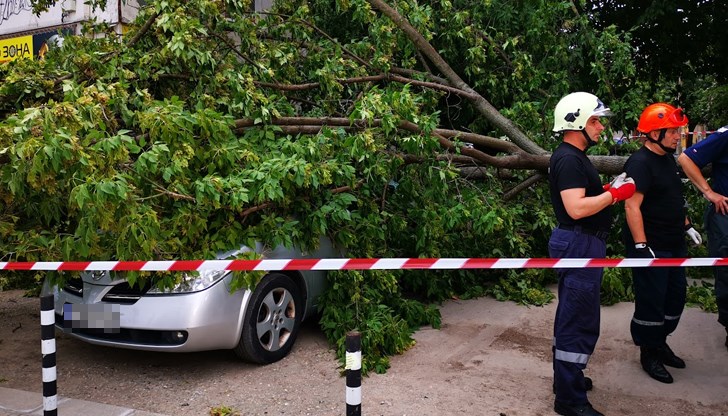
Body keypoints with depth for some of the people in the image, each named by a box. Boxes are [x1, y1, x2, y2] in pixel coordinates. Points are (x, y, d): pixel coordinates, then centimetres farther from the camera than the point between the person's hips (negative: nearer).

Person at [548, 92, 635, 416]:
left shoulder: (575, 156, 15)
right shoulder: (568, 159, -18)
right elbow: (577, 208, -27)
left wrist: (609, 189, 6)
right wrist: (615, 194, -16)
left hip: (580, 243, 11)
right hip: (579, 244, -11)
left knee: (571, 317, 20)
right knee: (580, 322, -5)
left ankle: (567, 377, 35)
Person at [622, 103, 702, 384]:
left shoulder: (668, 158, 12)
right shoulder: (640, 163, -18)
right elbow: (632, 206, -24)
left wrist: (687, 226, 22)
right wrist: (641, 246, -27)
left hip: (673, 244, 10)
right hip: (651, 247, -10)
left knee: (676, 295, 17)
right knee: (651, 301, 1)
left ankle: (660, 343, 34)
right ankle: (649, 353, 18)